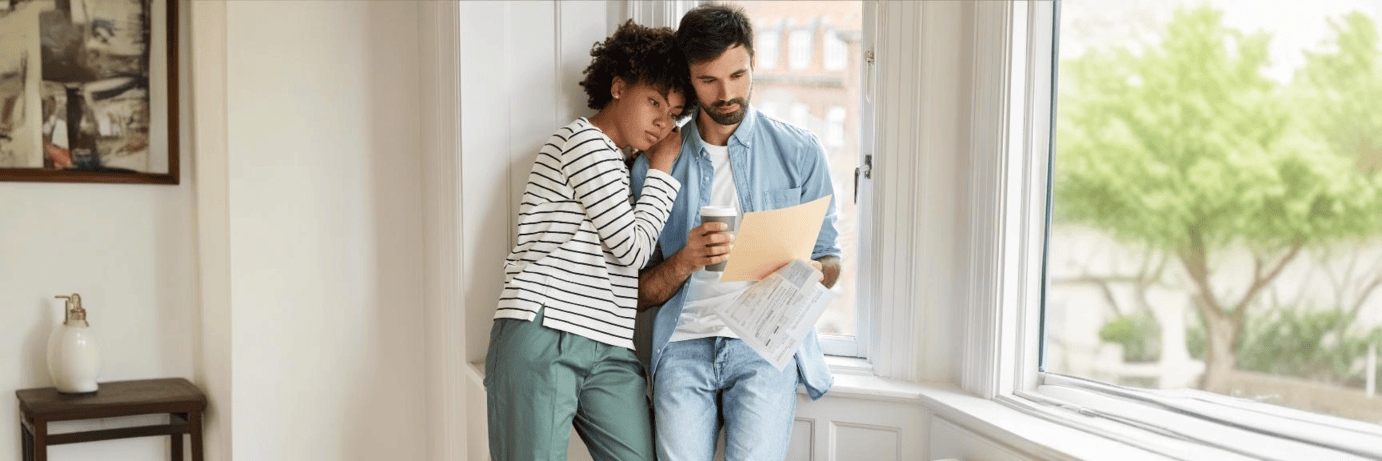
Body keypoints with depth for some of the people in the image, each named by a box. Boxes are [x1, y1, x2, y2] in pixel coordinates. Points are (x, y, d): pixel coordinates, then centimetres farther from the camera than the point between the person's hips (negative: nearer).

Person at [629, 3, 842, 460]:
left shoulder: (799, 151, 8)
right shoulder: (656, 163, 8)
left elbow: (830, 263, 11)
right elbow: (639, 294, 8)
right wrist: (685, 261, -13)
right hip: (684, 347, 1)